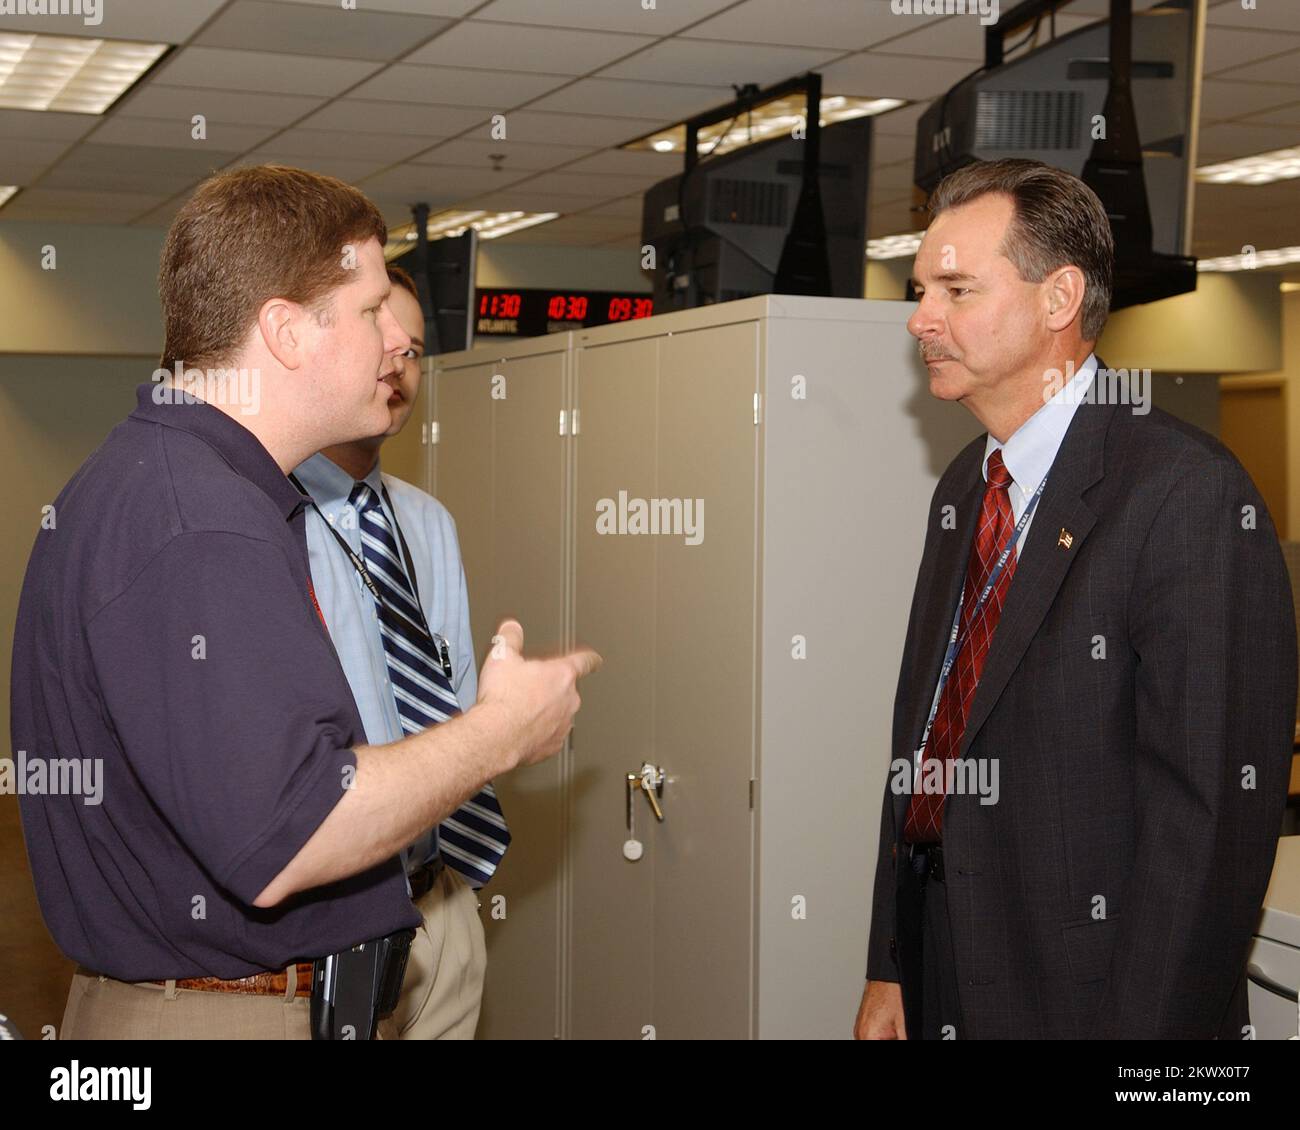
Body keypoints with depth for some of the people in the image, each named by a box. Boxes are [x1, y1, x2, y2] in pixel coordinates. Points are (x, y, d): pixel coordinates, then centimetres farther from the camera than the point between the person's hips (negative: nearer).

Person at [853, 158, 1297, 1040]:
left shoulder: (1193, 497, -17)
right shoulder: (964, 488, 9)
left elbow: (1215, 814, -20)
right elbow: (923, 740, 11)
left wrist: (1144, 1025, -20)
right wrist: (890, 968, 9)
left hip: (1090, 1000, -7)